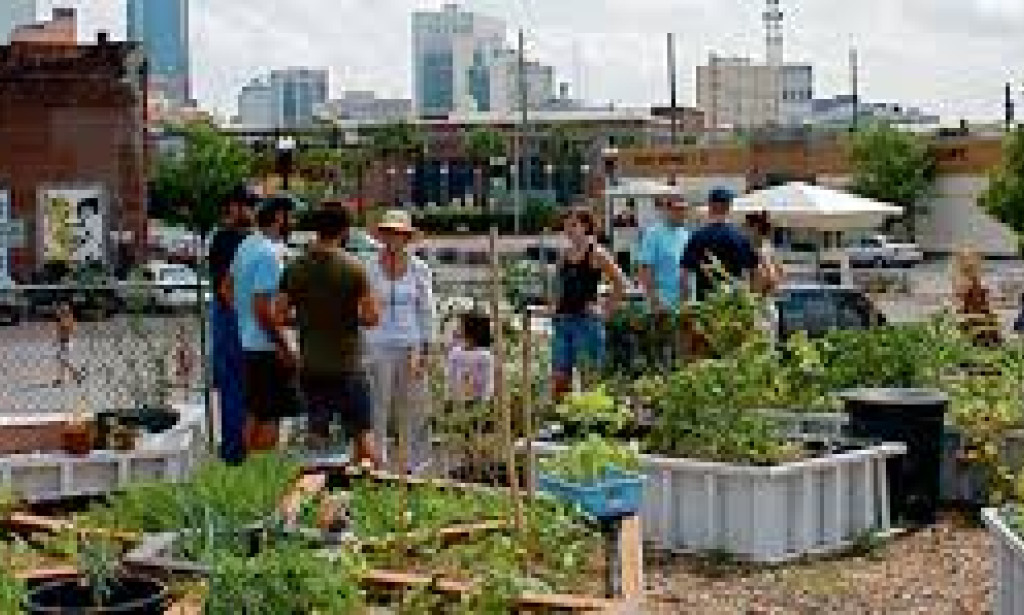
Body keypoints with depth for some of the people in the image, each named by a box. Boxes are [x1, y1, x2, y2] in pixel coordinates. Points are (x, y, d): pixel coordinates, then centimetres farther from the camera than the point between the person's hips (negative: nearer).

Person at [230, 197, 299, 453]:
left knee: (254, 414, 16)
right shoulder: (269, 254, -19)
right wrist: (285, 348, -18)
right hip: (269, 346, -10)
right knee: (271, 417, -5)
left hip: (249, 342, 10)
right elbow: (262, 308, -23)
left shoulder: (246, 246, 11)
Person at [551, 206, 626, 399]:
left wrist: (606, 309, -8)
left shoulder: (596, 253, -6)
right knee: (560, 379, 5)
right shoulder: (564, 254, 12)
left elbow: (620, 283, -8)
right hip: (563, 320, 6)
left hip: (587, 320, -6)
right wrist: (556, 306, 13)